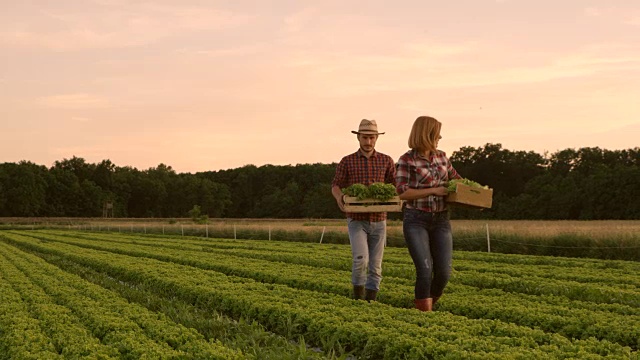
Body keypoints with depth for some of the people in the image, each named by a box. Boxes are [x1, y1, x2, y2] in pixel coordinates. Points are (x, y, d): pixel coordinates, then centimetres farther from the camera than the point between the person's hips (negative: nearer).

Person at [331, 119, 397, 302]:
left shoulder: (386, 161, 6)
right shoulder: (347, 161, 2)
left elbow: (395, 185, 8)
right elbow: (336, 185, 4)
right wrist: (339, 196, -19)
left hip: (378, 220, 2)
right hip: (356, 220, -2)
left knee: (375, 266, 5)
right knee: (361, 259, -18)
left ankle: (370, 300, 14)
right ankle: (358, 296, 2)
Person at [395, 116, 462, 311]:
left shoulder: (442, 157, 9)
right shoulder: (407, 160, -7)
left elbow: (455, 177, 25)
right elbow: (402, 192, -14)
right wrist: (433, 191, -17)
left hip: (441, 220, 5)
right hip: (416, 220, -5)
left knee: (444, 271, -2)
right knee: (425, 269, -15)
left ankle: (430, 303, 23)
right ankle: (424, 310, 0)